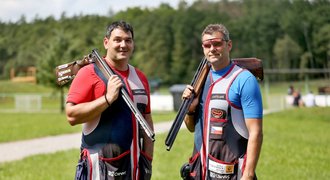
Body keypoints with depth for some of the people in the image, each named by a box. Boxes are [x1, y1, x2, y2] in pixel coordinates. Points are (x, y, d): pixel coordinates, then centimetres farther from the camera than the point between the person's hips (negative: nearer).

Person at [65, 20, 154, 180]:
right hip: (100, 167, -6)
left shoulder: (140, 77, 14)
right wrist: (108, 98, -18)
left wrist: (148, 158, 11)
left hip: (134, 166, 6)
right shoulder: (90, 73, -5)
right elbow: (72, 116, -13)